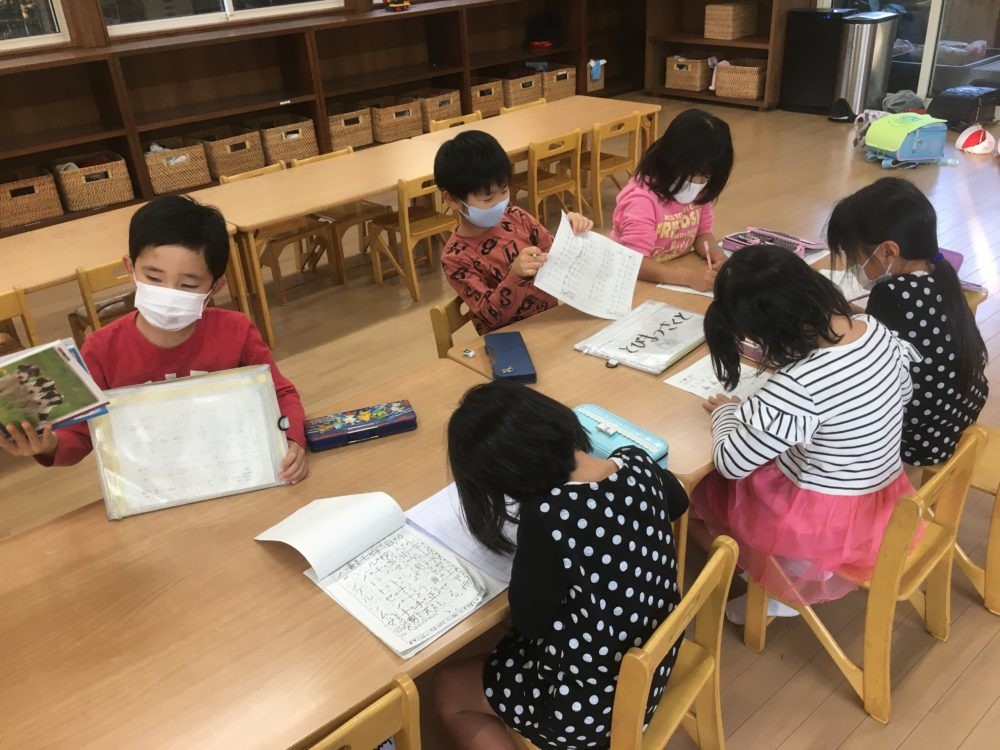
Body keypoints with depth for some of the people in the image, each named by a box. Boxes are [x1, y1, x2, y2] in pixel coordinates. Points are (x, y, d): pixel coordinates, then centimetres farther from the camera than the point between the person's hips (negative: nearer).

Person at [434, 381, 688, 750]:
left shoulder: (545, 515, -32)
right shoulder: (637, 463, -12)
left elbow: (528, 622, -16)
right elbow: (676, 501, 12)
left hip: (588, 706, -7)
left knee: (448, 690, 18)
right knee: (504, 651, 30)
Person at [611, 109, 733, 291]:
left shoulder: (697, 191, -2)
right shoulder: (642, 199, -23)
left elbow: (702, 232, 7)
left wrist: (717, 256, -15)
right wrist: (690, 277, -37)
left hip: (678, 273, 6)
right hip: (641, 285, -6)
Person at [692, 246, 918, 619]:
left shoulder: (799, 387, -34)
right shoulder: (875, 329, -11)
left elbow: (730, 462, -23)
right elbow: (903, 391, 11)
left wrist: (725, 412, -3)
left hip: (825, 524, -7)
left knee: (702, 479, 12)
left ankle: (780, 591, 26)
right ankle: (783, 579, 27)